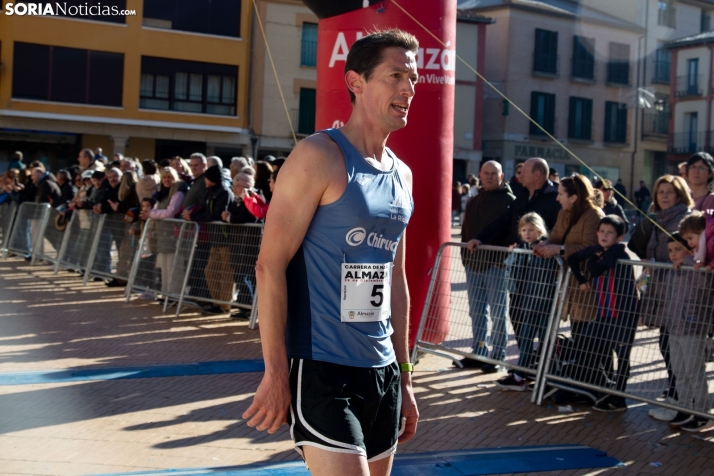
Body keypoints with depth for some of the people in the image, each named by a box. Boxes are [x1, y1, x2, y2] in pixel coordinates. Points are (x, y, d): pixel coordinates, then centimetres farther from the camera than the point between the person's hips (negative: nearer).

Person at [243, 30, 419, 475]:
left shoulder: (402, 175, 13)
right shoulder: (320, 156, -10)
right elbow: (270, 264, -14)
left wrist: (404, 374, 17)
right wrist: (276, 373, -17)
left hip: (381, 371, 8)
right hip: (322, 371, -7)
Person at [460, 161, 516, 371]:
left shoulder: (509, 201, -3)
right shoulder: (473, 202, 16)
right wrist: (466, 256, 8)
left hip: (497, 264, -6)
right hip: (473, 263, 7)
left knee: (497, 313, -1)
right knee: (477, 312, 11)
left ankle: (497, 356, 4)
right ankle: (478, 353, 20)